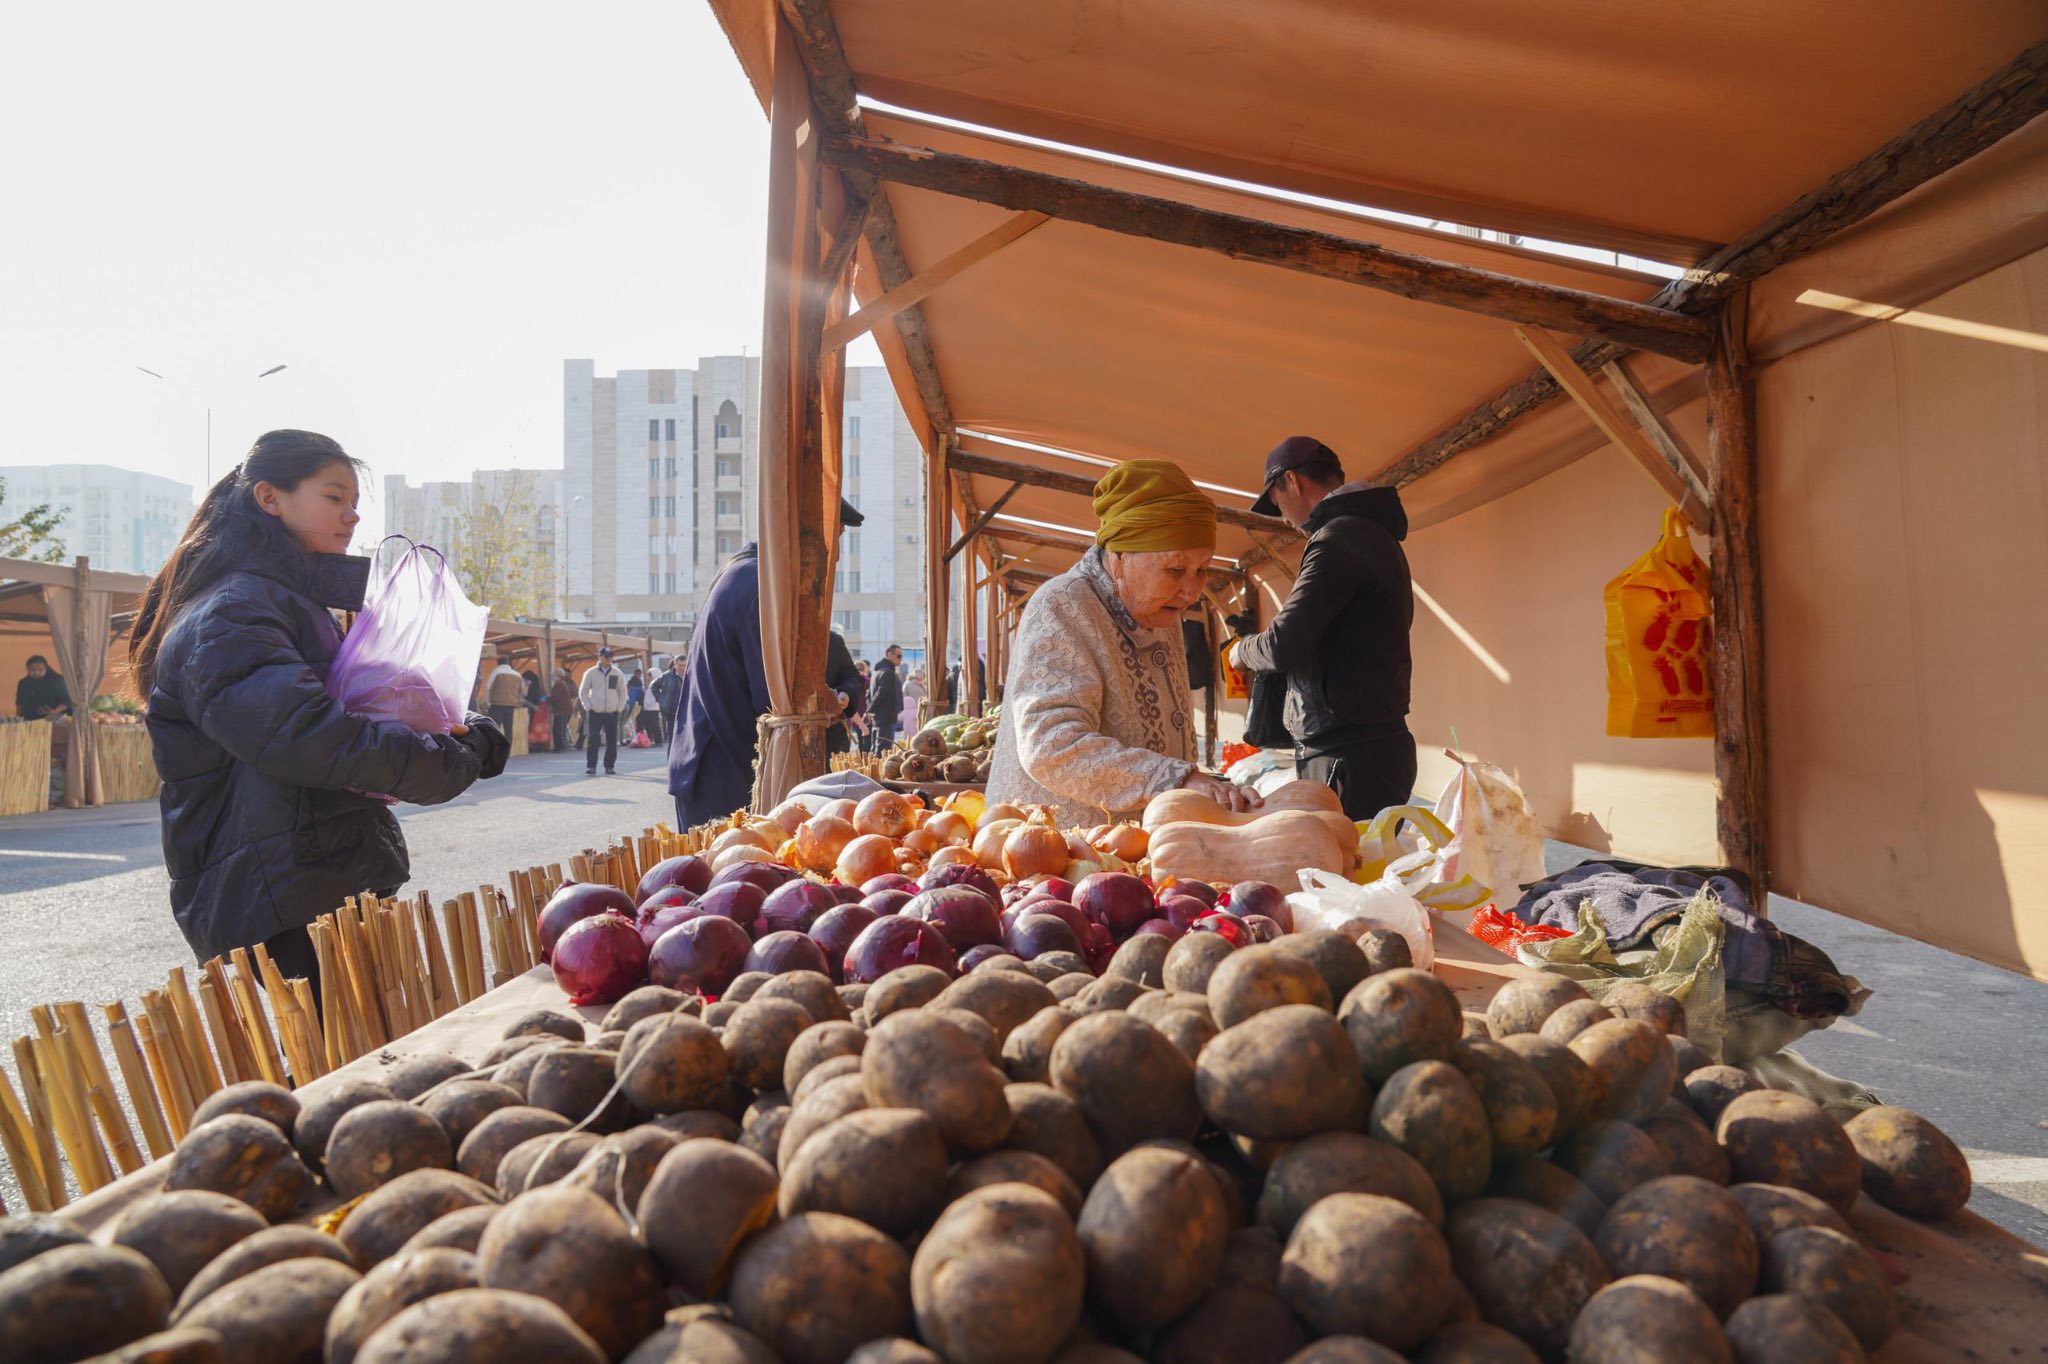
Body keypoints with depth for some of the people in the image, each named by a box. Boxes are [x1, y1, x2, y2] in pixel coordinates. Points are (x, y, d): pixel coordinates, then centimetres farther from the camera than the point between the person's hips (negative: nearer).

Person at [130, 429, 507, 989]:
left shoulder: (304, 607, 21)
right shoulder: (226, 617, -11)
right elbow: (307, 735, -27)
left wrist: (470, 733, -3)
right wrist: (458, 758, -18)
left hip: (343, 892, 9)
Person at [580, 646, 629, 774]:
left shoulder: (618, 674, 5)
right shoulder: (591, 673, 1)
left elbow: (623, 692, 11)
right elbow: (583, 692, 5)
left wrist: (619, 708, 2)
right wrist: (588, 707, -4)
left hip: (612, 714, 2)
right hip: (595, 714, -2)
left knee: (612, 741, 3)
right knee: (592, 740, -7)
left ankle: (609, 766, 13)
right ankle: (591, 767, -3)